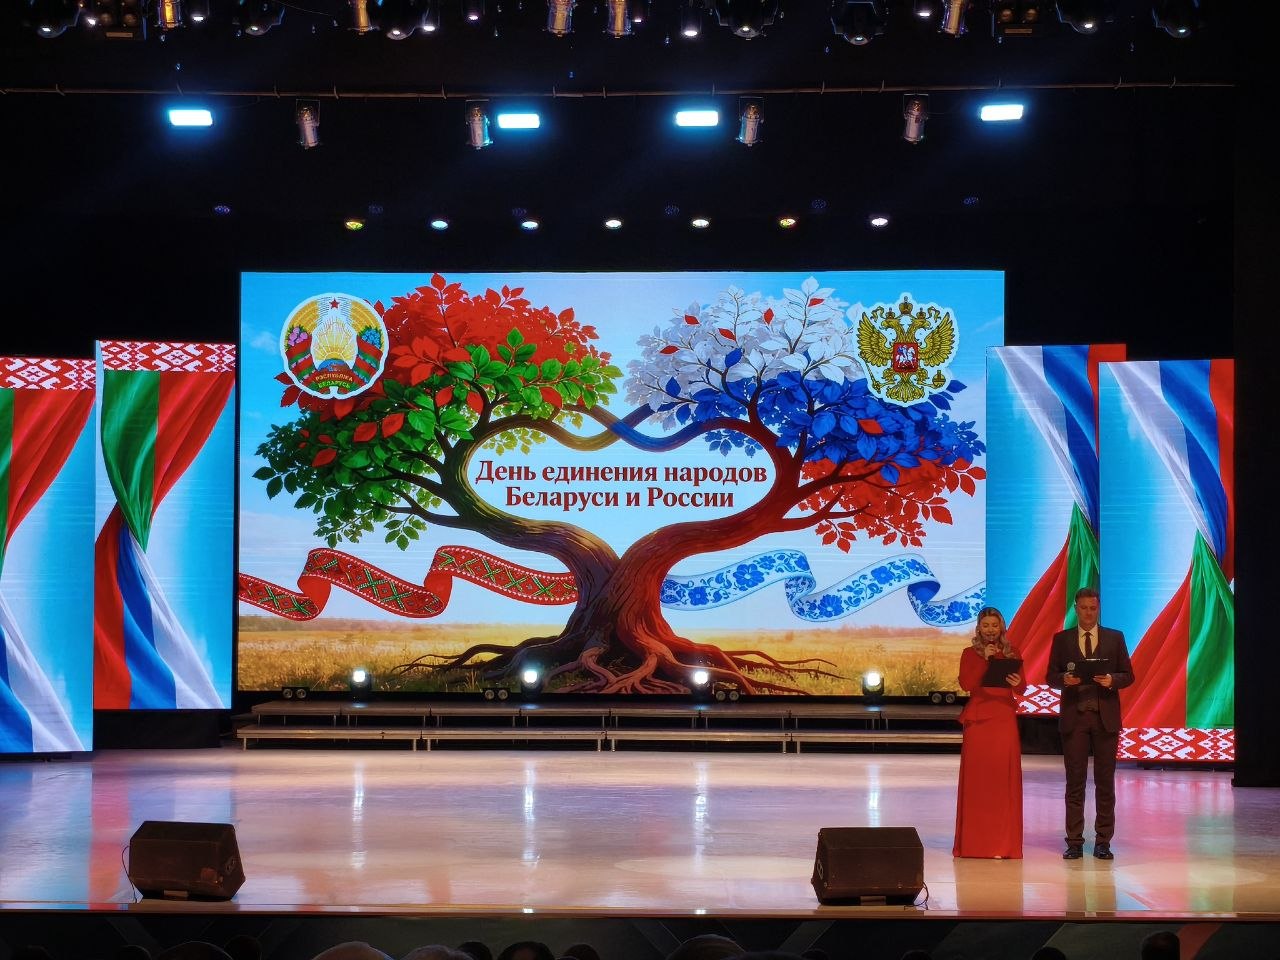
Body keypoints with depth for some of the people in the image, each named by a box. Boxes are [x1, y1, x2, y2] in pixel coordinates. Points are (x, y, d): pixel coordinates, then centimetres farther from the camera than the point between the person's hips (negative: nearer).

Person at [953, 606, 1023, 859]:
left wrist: (1017, 683, -17)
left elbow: (1021, 689, 5)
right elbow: (966, 684, -9)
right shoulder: (970, 654, 6)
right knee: (976, 780, -1)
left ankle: (1003, 842, 3)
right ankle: (974, 842, 5)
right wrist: (984, 660, -16)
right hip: (977, 720, -1)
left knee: (1004, 780, -1)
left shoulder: (1011, 655, 11)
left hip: (1004, 720, 1)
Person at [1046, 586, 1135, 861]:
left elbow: (1128, 675, 7)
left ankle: (1103, 841, 7)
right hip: (1074, 716, 0)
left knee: (1105, 780, 2)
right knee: (1075, 780, 0)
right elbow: (1051, 676, 7)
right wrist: (1064, 679, -15)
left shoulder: (1115, 638, 8)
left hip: (1106, 716, 0)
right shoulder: (1061, 639, 8)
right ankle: (1074, 841, 3)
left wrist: (1112, 680, -14)